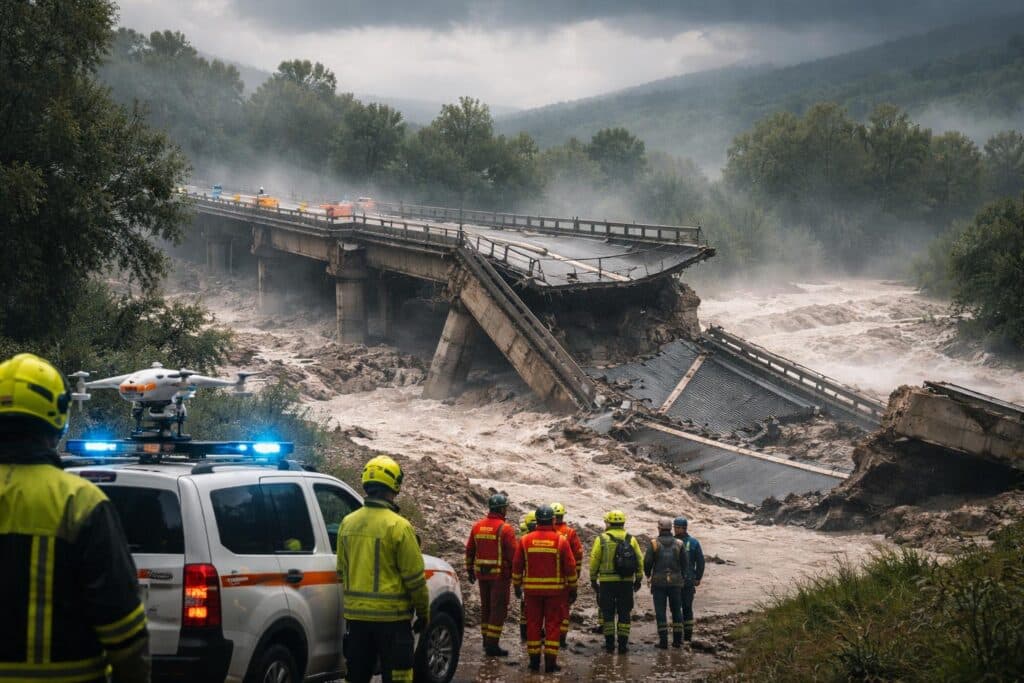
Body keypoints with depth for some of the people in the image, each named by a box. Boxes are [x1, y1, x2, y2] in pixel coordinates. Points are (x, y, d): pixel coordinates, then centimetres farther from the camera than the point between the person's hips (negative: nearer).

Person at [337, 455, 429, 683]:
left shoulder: (347, 523, 4)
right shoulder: (398, 526, -14)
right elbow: (414, 578, -10)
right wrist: (423, 612, 2)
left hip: (356, 615, 6)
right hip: (391, 616, -6)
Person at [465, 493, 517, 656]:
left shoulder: (477, 526, 6)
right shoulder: (505, 529, -14)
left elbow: (469, 550, 12)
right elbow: (513, 554, -15)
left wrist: (470, 570, 21)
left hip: (482, 574, 6)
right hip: (500, 575, -6)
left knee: (486, 607, 17)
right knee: (499, 609, -1)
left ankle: (487, 641, 24)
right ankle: (492, 645, -3)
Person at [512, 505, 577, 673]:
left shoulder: (526, 540, 0)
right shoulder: (561, 540, -5)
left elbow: (517, 565, 4)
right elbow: (570, 567, -3)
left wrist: (517, 586, 15)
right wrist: (572, 588, 7)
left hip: (532, 590, 1)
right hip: (555, 590, -1)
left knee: (533, 624, 9)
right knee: (553, 625, 4)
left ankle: (534, 661, 11)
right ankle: (550, 662, 1)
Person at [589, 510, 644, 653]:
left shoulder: (602, 539, -1)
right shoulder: (631, 539, 5)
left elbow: (594, 560, -2)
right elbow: (639, 560, 5)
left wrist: (593, 579, 7)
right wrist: (638, 580, 13)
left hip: (607, 582, -1)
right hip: (626, 582, 1)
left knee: (608, 613, 7)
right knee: (624, 613, 7)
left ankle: (609, 643, 5)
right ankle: (623, 644, 4)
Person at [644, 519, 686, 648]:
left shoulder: (654, 544, -5)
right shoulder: (679, 544, 1)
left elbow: (647, 561, -7)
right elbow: (684, 563, 2)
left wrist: (648, 574, 12)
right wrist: (681, 577, 18)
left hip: (658, 581, -2)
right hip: (675, 582, 2)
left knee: (660, 611, 1)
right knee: (676, 610, 11)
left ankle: (663, 640, -3)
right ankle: (677, 639, 11)